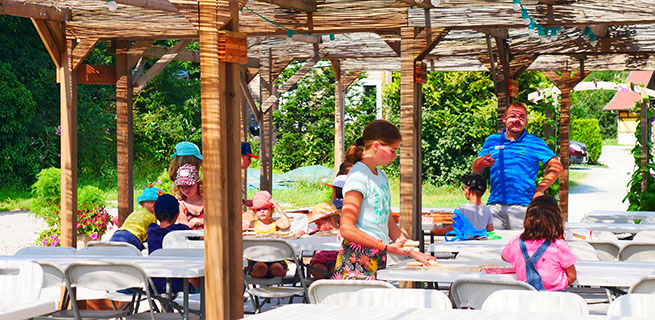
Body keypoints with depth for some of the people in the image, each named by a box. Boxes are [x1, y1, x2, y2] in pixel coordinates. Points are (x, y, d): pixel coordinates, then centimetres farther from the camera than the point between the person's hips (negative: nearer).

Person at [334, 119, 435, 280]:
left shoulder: (381, 175, 17)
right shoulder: (358, 176, -11)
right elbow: (346, 229, -18)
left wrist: (412, 251, 13)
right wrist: (387, 247, -17)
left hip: (378, 258, 8)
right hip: (358, 258, -8)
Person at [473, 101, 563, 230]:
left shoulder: (534, 142, 9)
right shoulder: (492, 140, 15)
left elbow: (556, 167, 4)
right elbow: (476, 171, 14)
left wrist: (539, 190, -5)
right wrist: (481, 163, -10)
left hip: (523, 206, -2)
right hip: (495, 206, 2)